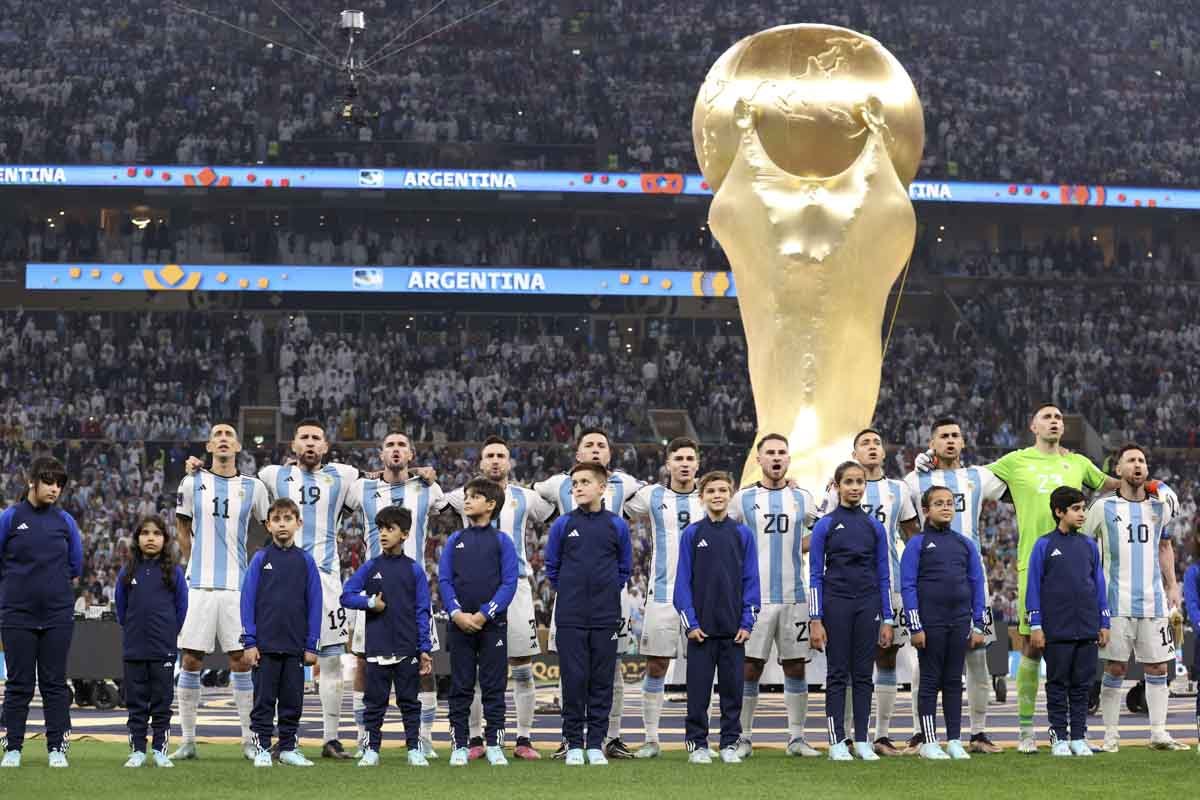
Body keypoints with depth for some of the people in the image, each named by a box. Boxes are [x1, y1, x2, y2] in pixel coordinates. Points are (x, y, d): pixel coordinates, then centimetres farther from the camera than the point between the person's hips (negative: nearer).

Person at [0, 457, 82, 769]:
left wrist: (52, 579, 9)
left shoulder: (65, 521, 5)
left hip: (58, 614, 2)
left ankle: (57, 748, 9)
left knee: (55, 683, 4)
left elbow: (75, 566, 13)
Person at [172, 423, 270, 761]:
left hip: (237, 586, 0)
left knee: (241, 661, 0)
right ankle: (187, 740, 6)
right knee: (190, 661, 0)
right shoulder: (193, 483, 5)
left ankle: (249, 740, 6)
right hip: (198, 586, 0)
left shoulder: (253, 487, 6)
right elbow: (183, 532, 15)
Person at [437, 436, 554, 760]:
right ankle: (475, 739, 9)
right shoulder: (465, 496, 8)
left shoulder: (525, 497, 11)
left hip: (515, 586, 1)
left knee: (523, 669, 0)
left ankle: (524, 740, 7)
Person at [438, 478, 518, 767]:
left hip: (492, 624, -2)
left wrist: (484, 614, -14)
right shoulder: (455, 540, 10)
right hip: (459, 624, 2)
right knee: (460, 688, 4)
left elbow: (509, 583, -4)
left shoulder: (502, 540, 3)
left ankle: (495, 746, 6)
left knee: (494, 687, 1)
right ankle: (460, 745, 9)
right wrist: (456, 613, -11)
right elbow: (444, 580, 4)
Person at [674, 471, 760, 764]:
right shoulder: (691, 534, 1)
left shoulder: (743, 534, 4)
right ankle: (697, 744, 10)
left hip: (733, 628, 1)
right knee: (698, 689, 2)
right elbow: (683, 580, 0)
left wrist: (747, 622, -3)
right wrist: (690, 622, -7)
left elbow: (751, 580, 4)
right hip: (701, 627, -1)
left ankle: (730, 743, 14)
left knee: (733, 688, 6)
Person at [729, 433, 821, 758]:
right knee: (749, 668, -3)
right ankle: (743, 738, 5)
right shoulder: (743, 499, 4)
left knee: (795, 668, 5)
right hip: (755, 596, -2)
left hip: (794, 596, 2)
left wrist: (795, 550, 10)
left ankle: (797, 737, 12)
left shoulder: (803, 499, 9)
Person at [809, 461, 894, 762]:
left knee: (863, 674, 5)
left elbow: (883, 575, 9)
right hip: (836, 603, -3)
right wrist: (816, 620, -9)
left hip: (868, 604, 3)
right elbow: (815, 576, -3)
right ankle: (837, 742, 4)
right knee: (837, 674, 1)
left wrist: (887, 619, 4)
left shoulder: (875, 527, 7)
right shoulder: (825, 525, -1)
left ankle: (862, 741, 10)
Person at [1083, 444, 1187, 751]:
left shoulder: (1160, 506, 10)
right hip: (1117, 601, -3)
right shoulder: (1104, 507, 0)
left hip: (1154, 600, 3)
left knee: (1158, 667, 3)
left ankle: (1159, 733, 8)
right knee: (1115, 669, -2)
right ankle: (1111, 735, 5)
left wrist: (1172, 585, 17)